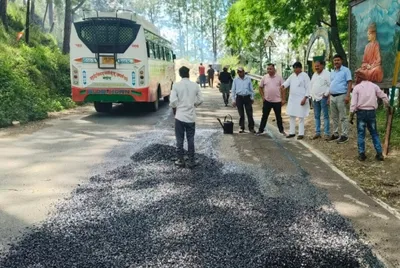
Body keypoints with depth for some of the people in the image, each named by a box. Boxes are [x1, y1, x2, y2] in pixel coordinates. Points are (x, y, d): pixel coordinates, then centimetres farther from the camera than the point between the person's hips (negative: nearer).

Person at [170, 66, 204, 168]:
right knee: (191, 140, 9)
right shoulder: (195, 85, -1)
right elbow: (200, 100, 2)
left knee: (180, 140, 8)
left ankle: (181, 161, 14)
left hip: (180, 116, -2)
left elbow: (173, 101, -13)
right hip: (191, 117, 2)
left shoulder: (176, 85, -8)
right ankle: (191, 161, 13)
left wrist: (175, 109, 6)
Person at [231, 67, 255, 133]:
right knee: (241, 114, 6)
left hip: (247, 97, 0)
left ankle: (251, 128, 7)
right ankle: (242, 128, 16)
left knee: (249, 113, -2)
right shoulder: (235, 80, 7)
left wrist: (252, 98, 8)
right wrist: (233, 100, 3)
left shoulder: (248, 79, 6)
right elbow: (233, 90, 8)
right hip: (239, 98, 0)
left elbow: (251, 89, 11)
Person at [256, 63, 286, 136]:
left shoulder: (279, 77, -3)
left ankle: (281, 130, 21)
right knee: (264, 116, 6)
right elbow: (260, 87, 11)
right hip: (267, 101, 1)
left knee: (278, 116, 9)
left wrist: (283, 99, -7)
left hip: (277, 101, -1)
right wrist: (263, 96, 2)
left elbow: (283, 88, -2)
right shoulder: (264, 77, 1)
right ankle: (261, 130, 13)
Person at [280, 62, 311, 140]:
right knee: (292, 116, 11)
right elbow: (287, 82, 3)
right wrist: (283, 85, -20)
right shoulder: (292, 75, 12)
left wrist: (305, 98, -17)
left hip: (301, 100, -7)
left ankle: (301, 134, 5)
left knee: (301, 117, -1)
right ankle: (292, 132, 21)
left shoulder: (305, 76, -7)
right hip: (292, 99, 7)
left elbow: (308, 88, -10)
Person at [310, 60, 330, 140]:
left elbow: (330, 85, -12)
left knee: (325, 116, -5)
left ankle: (327, 133, -3)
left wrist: (326, 94, -15)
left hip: (323, 97, -7)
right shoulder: (314, 75, 17)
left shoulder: (327, 73, -6)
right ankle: (317, 132, 16)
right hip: (315, 98, 7)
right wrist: (312, 95, 11)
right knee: (316, 116, 10)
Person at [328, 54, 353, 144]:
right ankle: (335, 134, 20)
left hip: (341, 96, -7)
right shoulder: (332, 72, 17)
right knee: (334, 117, 11)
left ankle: (345, 135, 0)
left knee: (343, 117, -5)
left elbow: (349, 83, -9)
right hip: (332, 97, 7)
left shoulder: (346, 70, -3)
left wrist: (347, 95, -19)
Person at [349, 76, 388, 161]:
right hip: (372, 112, 3)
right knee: (374, 133, 11)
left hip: (361, 112, -2)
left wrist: (351, 115, -4)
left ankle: (361, 154, 3)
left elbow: (353, 103, -7)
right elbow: (384, 97, 8)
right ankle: (379, 153, 9)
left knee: (361, 133, 4)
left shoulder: (357, 87, -2)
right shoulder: (374, 86, 6)